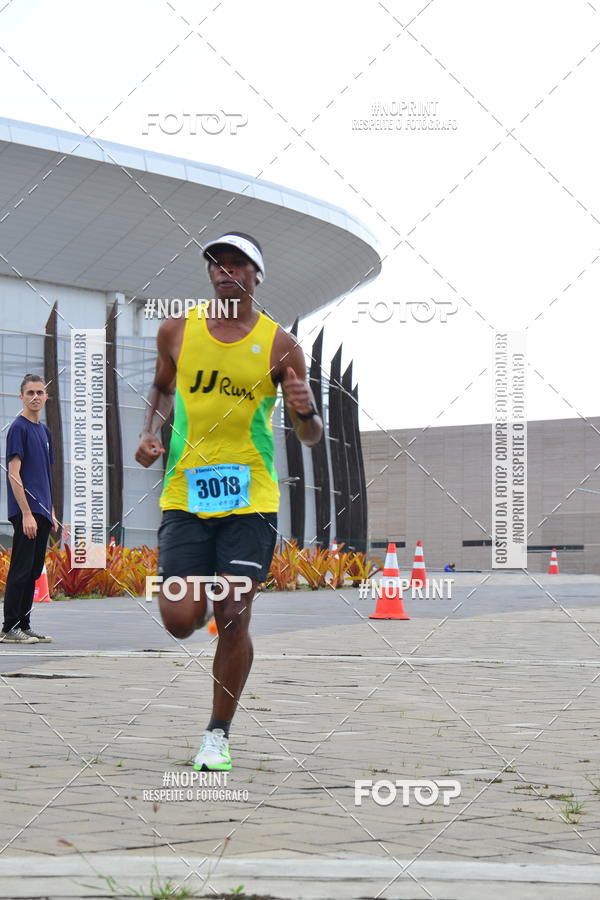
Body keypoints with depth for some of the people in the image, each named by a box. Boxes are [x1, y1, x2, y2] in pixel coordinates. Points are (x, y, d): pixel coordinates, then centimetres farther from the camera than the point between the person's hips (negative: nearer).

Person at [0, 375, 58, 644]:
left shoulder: (43, 430, 17)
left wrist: (51, 513, 18)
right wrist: (27, 513, -19)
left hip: (41, 512, 8)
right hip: (26, 512, -8)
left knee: (33, 571, 9)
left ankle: (24, 626, 14)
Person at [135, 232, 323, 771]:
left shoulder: (278, 345, 0)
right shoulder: (176, 332, 6)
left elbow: (311, 437, 3)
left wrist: (306, 412, -20)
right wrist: (150, 433, 8)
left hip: (250, 499, -2)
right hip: (185, 497, 2)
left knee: (233, 620, -6)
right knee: (181, 620, -7)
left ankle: (218, 733, 12)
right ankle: (204, 595, 32)